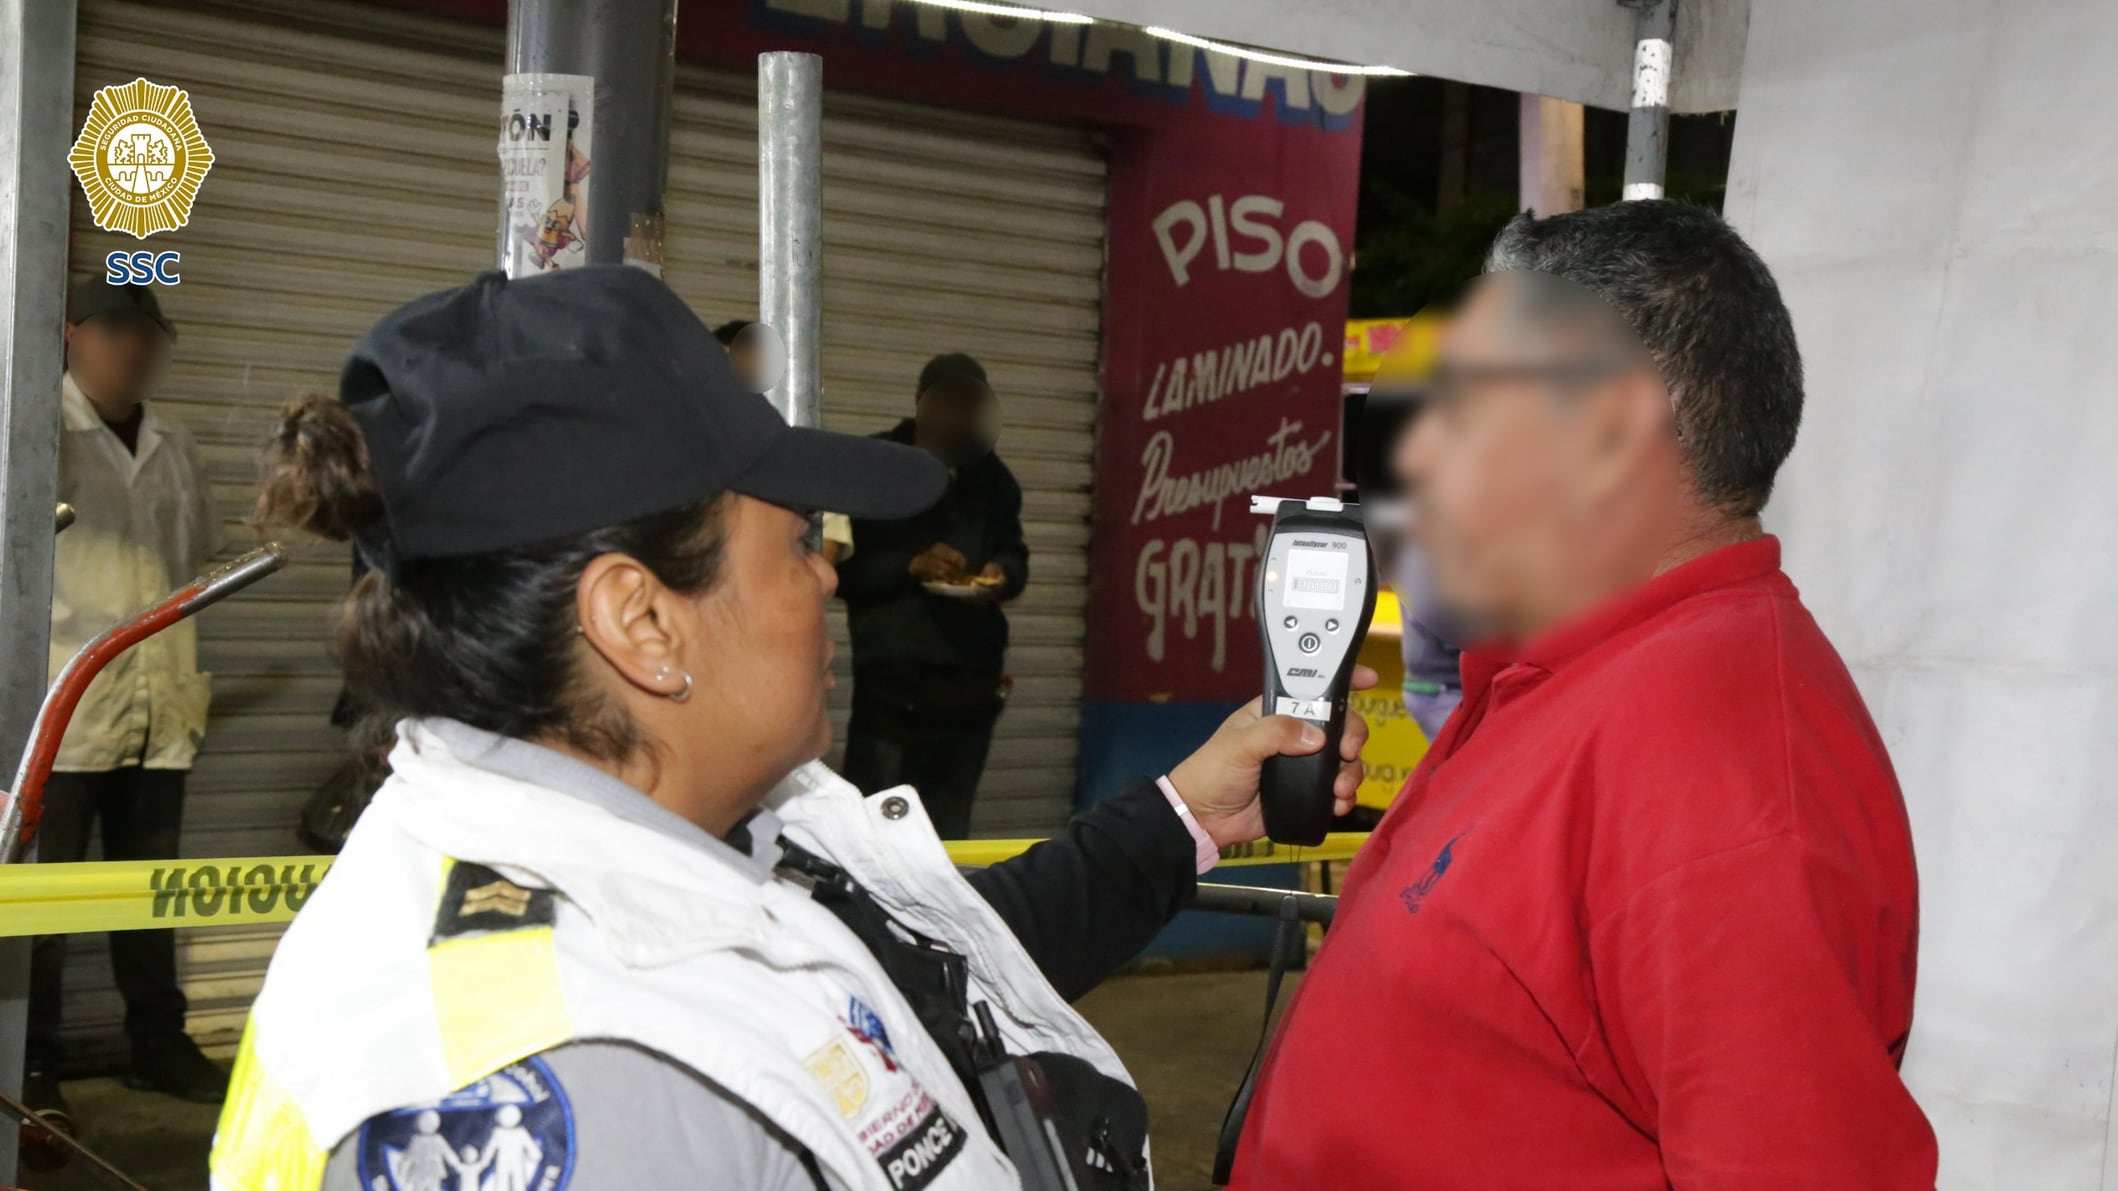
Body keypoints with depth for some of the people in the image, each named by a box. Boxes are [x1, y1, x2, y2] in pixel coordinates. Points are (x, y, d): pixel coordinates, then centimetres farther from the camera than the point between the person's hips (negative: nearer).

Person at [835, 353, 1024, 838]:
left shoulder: (992, 475, 14)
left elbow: (1014, 550, 20)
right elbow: (839, 566, -3)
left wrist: (1004, 573, -3)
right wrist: (909, 565, -18)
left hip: (972, 683, 4)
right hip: (892, 682, -4)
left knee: (949, 834, 5)